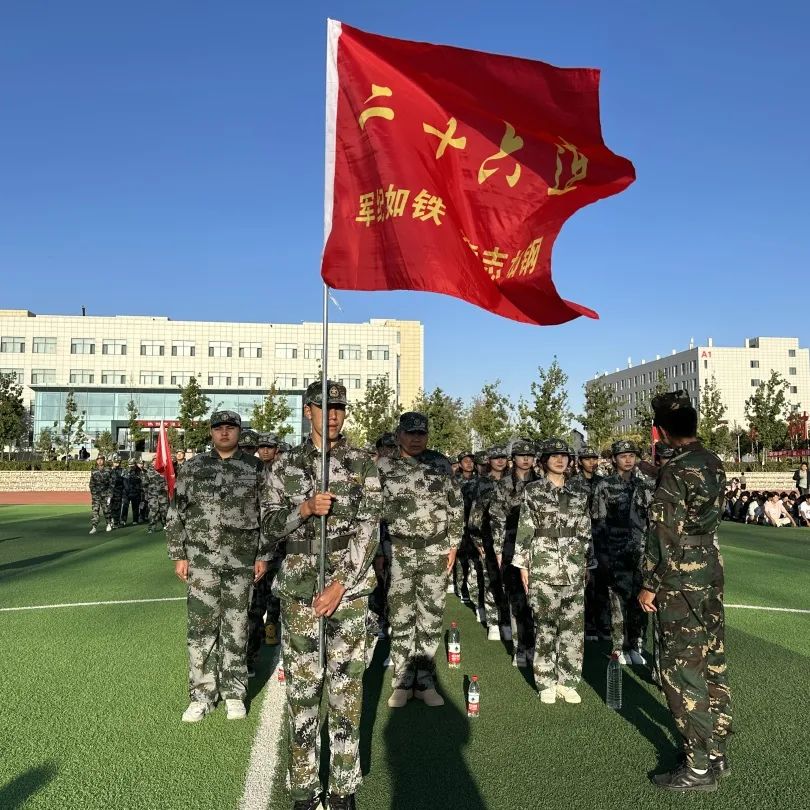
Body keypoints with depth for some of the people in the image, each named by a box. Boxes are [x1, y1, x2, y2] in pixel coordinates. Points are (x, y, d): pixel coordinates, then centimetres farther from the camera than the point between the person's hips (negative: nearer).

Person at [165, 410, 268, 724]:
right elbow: (176, 514, 5)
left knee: (236, 627, 7)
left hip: (241, 560, 0)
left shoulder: (255, 468, 3)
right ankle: (202, 695, 16)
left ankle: (234, 693, 20)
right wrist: (179, 556, 0)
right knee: (201, 627, 3)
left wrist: (263, 556, 1)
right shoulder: (192, 467, 4)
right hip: (201, 559, 0)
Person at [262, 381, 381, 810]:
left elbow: (369, 528, -6)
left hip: (350, 586, -1)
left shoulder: (362, 463, 0)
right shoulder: (285, 465, 5)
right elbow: (269, 525, 3)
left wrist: (340, 584, -13)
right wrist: (305, 508, -17)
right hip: (298, 587, 1)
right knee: (301, 686, 7)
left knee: (346, 686, 4)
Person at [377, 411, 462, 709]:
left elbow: (456, 505, 6)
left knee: (431, 618, 7)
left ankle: (425, 682, 20)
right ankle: (402, 682, 19)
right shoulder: (383, 467, 0)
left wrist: (453, 544, 2)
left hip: (435, 552, 1)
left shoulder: (440, 464, 2)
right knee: (401, 618, 6)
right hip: (399, 552, -1)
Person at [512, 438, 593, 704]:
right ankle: (546, 683, 13)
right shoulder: (532, 491, 1)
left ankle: (568, 681, 16)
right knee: (545, 624, 2)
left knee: (574, 624, 3)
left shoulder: (580, 492, 9)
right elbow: (524, 530, -1)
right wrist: (522, 564, -3)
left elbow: (586, 531, 12)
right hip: (543, 564, -3)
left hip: (573, 567, 3)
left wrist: (588, 563, 10)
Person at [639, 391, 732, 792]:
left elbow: (665, 534, -19)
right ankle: (717, 751, 27)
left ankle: (699, 766, 8)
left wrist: (648, 585, -12)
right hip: (711, 574, 9)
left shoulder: (676, 471, -19)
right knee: (713, 664, 15)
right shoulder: (714, 464, 6)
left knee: (682, 671, 0)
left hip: (681, 582, -8)